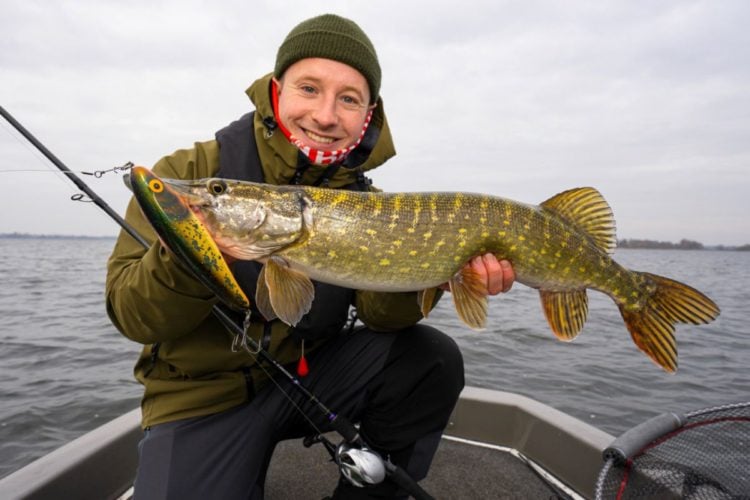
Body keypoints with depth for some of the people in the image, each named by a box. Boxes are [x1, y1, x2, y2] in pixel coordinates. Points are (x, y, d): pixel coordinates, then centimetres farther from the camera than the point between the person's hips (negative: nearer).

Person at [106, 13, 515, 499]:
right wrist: (182, 257, -35)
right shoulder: (189, 172, -12)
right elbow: (131, 316, -15)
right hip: (203, 395, -2)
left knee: (432, 359, -13)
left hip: (311, 372, 3)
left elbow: (380, 312, -11)